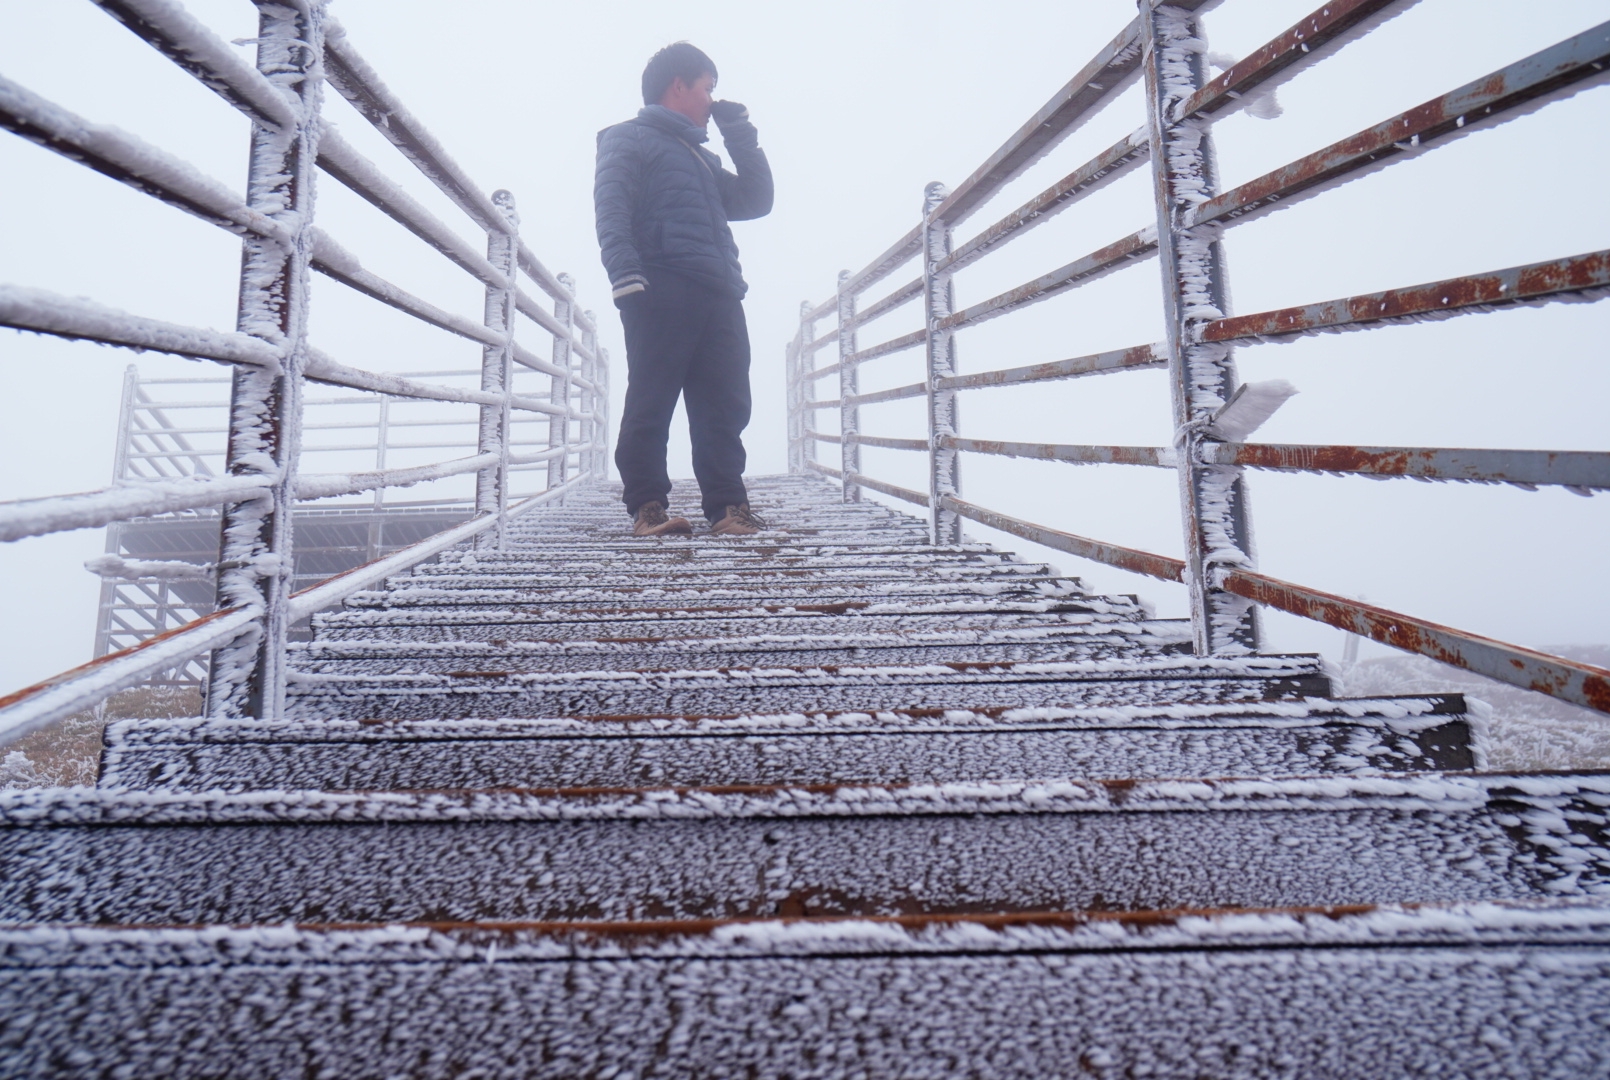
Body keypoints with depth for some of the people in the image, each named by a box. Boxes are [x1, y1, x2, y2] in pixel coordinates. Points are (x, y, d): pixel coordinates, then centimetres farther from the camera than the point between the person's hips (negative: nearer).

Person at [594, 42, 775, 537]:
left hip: (719, 297, 7)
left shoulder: (704, 158, 36)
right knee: (649, 405, -10)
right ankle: (647, 507, -8)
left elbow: (756, 201, 33)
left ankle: (728, 507, -3)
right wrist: (626, 275, -18)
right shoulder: (628, 139, 14)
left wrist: (742, 137, 27)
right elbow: (611, 209, -2)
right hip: (663, 289, -7)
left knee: (725, 408, -3)